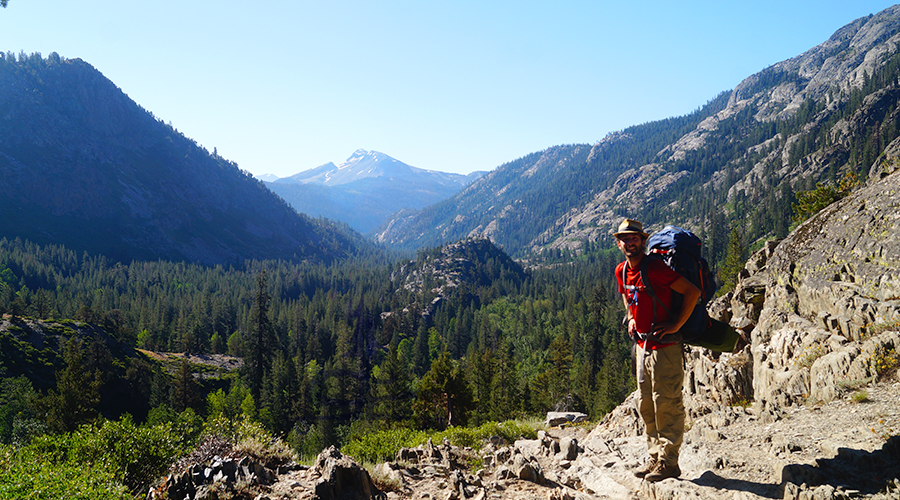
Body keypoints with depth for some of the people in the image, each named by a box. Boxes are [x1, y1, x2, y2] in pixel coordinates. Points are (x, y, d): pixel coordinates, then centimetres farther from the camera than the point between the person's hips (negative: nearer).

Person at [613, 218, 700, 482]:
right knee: (646, 405, 13)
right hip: (643, 345, 9)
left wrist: (676, 325, -17)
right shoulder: (621, 271, 8)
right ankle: (655, 458, 23)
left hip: (664, 345, -8)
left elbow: (693, 292, -18)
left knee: (666, 404, -4)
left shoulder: (654, 267, -16)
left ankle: (668, 463, 4)